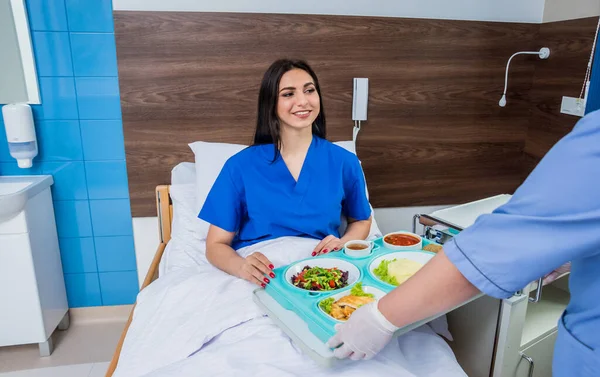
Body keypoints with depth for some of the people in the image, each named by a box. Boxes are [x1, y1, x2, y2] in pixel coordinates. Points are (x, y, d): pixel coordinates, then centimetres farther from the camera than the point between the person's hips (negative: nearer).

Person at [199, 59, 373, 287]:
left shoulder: (344, 162, 3)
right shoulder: (240, 166, -2)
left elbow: (361, 220, 19)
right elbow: (216, 245, 1)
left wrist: (343, 243, -3)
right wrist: (241, 266, -22)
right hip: (262, 281, -1)